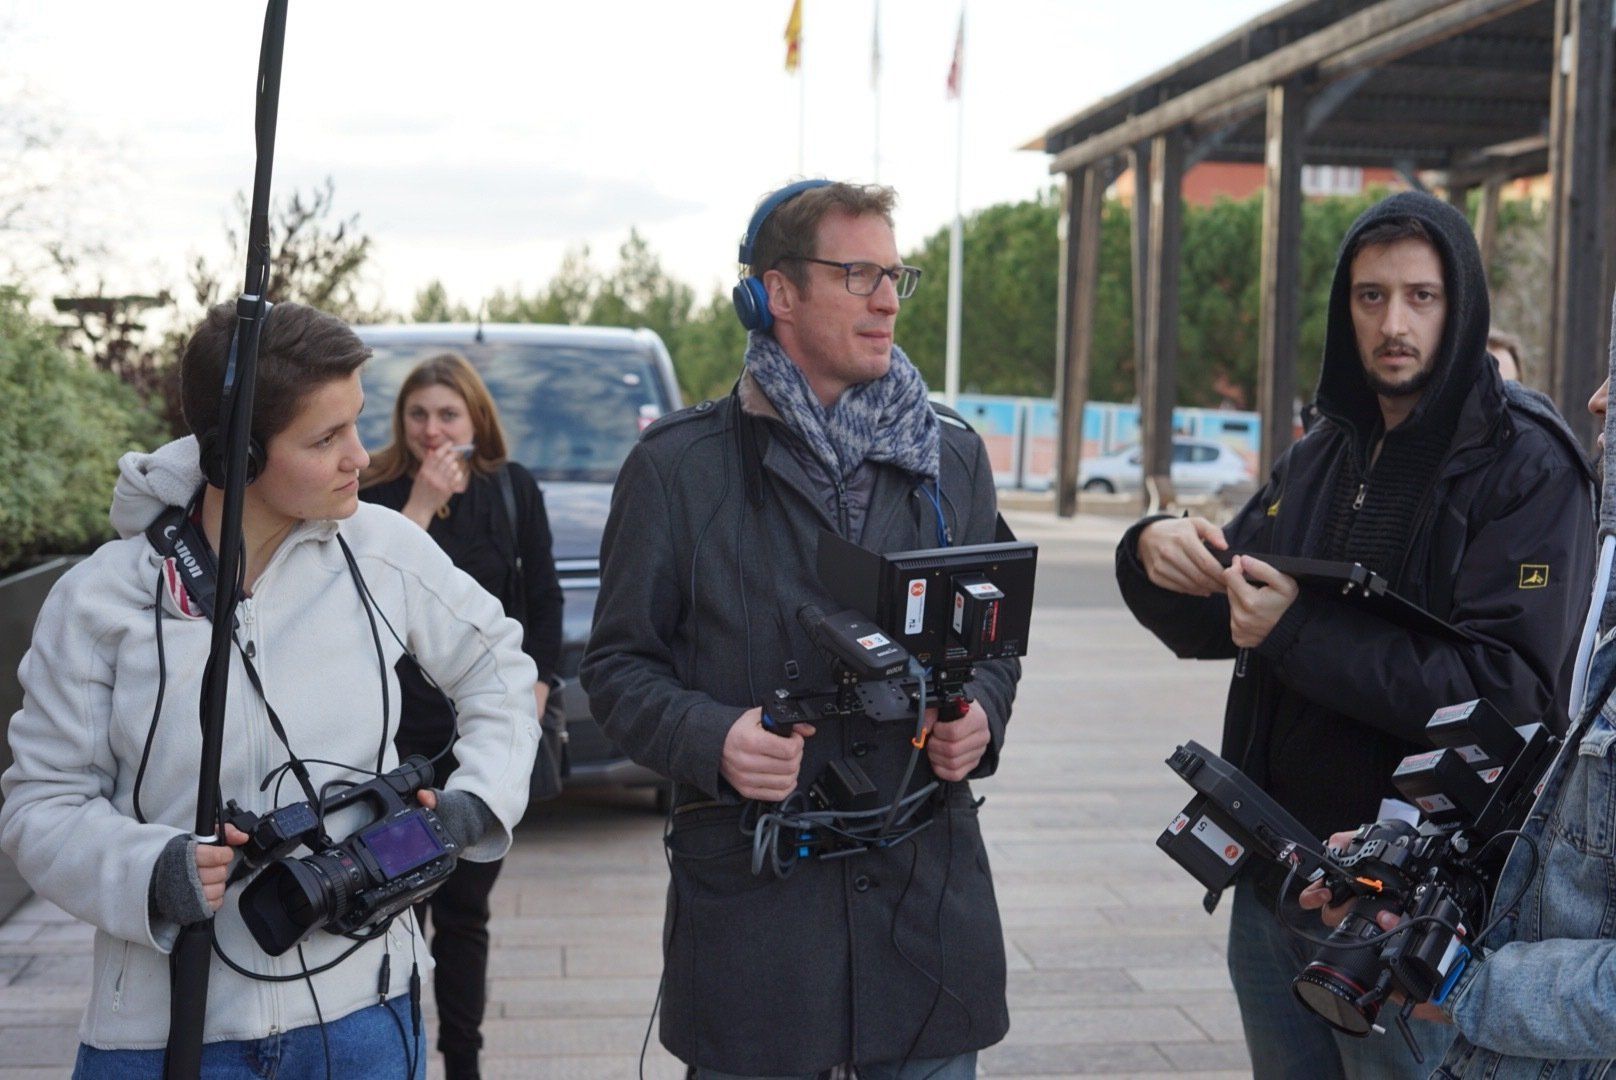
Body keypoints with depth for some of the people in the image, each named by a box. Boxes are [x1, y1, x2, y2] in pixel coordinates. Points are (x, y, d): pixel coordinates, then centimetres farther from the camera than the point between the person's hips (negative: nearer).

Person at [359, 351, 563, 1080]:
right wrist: (422, 504, -19)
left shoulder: (513, 491, 4)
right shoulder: (377, 495, -2)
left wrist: (535, 693, 0)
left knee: (465, 910, 11)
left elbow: (544, 603, 8)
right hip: (401, 734, -2)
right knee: (400, 903, 2)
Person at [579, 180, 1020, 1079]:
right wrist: (710, 738, -17)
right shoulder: (679, 464, -1)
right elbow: (620, 661, 1)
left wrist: (981, 717, -4)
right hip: (749, 894, -2)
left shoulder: (953, 456, 9)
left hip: (929, 889, 3)